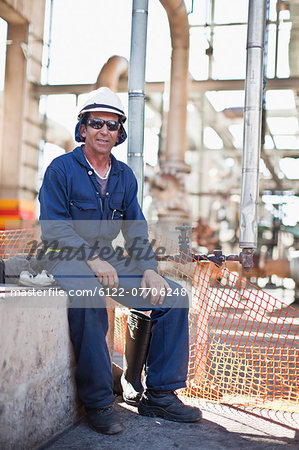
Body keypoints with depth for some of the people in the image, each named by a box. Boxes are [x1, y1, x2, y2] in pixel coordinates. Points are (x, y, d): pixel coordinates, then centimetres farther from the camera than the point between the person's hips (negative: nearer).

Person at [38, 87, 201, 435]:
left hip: (107, 260, 5)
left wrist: (148, 270, -5)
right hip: (66, 259, -5)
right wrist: (91, 258, -23)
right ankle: (98, 403, -24)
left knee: (173, 296, -10)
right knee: (88, 295, -38)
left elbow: (136, 230, 12)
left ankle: (160, 394, -2)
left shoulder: (125, 176, 14)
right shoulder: (61, 169, -1)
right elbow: (53, 227, -10)